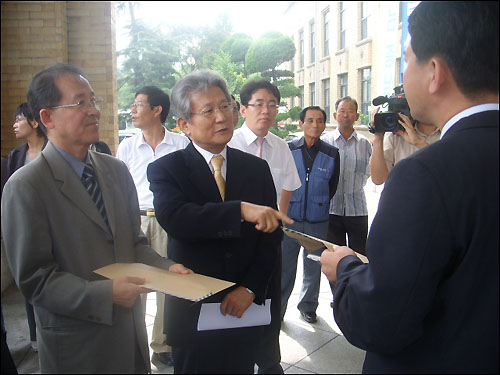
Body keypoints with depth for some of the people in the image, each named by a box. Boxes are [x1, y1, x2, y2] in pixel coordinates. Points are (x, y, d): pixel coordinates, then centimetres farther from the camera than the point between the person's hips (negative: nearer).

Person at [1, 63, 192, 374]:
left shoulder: (117, 170, 4)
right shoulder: (25, 187, -14)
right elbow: (34, 280, -15)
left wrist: (166, 267, -7)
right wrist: (106, 294, -24)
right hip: (77, 346, -5)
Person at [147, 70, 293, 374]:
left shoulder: (257, 168, 2)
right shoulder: (166, 169, -8)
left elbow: (271, 235, 0)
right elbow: (174, 218, -27)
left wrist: (250, 288, -11)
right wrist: (242, 210, -37)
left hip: (245, 308, 3)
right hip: (191, 311, -2)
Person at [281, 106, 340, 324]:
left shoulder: (332, 154, 1)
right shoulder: (288, 149, 0)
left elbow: (332, 187, 10)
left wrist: (319, 205, 10)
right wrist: (283, 209, 2)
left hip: (318, 222, 1)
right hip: (289, 218, -1)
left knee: (314, 266, 12)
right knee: (284, 265, 4)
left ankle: (308, 306, 30)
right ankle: (278, 307, 19)